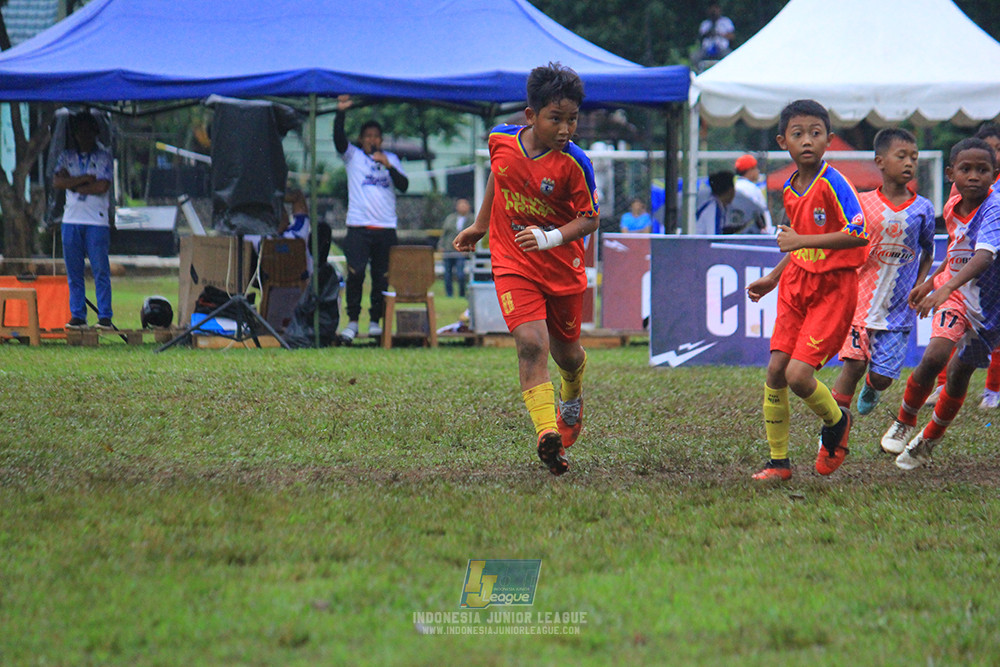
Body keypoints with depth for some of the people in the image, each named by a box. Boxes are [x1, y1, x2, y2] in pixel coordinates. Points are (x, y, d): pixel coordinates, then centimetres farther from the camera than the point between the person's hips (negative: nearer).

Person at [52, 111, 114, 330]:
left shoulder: (104, 156, 5)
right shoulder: (66, 156, 15)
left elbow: (102, 187, -7)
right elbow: (57, 181, -1)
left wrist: (73, 185, -3)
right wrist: (86, 178, -8)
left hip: (97, 220, -4)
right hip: (71, 219, 4)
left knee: (101, 270, -7)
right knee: (74, 271, 3)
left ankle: (105, 317, -6)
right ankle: (77, 316, 7)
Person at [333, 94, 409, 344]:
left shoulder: (391, 159, 16)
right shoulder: (353, 156, 9)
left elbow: (404, 185, 5)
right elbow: (339, 139, -9)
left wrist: (388, 166, -9)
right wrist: (341, 113, -21)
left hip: (386, 228, 2)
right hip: (358, 227, -2)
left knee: (382, 277, 3)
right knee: (355, 274, -13)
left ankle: (375, 321, 13)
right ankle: (352, 321, -7)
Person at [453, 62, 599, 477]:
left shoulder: (573, 163, -17)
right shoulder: (501, 140, -8)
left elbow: (589, 218, -10)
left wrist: (552, 237, -27)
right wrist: (480, 225, 23)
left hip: (563, 267, 0)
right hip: (513, 264, 0)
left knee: (566, 352, 16)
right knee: (531, 343, -20)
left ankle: (572, 397, 51)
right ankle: (546, 434, -30)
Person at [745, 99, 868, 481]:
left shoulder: (833, 184, -15)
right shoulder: (789, 189, 9)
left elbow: (859, 235, -26)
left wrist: (801, 241, -26)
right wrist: (773, 278, 22)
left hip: (833, 288, -7)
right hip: (796, 284, 7)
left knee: (798, 374, -15)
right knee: (775, 370, -2)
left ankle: (836, 422, 16)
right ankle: (778, 461, 10)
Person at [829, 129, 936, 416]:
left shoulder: (922, 208, 1)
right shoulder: (862, 203, -3)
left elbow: (928, 252, 15)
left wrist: (919, 287, 1)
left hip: (898, 307, 1)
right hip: (861, 298, -1)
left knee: (882, 376, 1)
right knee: (854, 363, -16)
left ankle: (871, 388, 40)